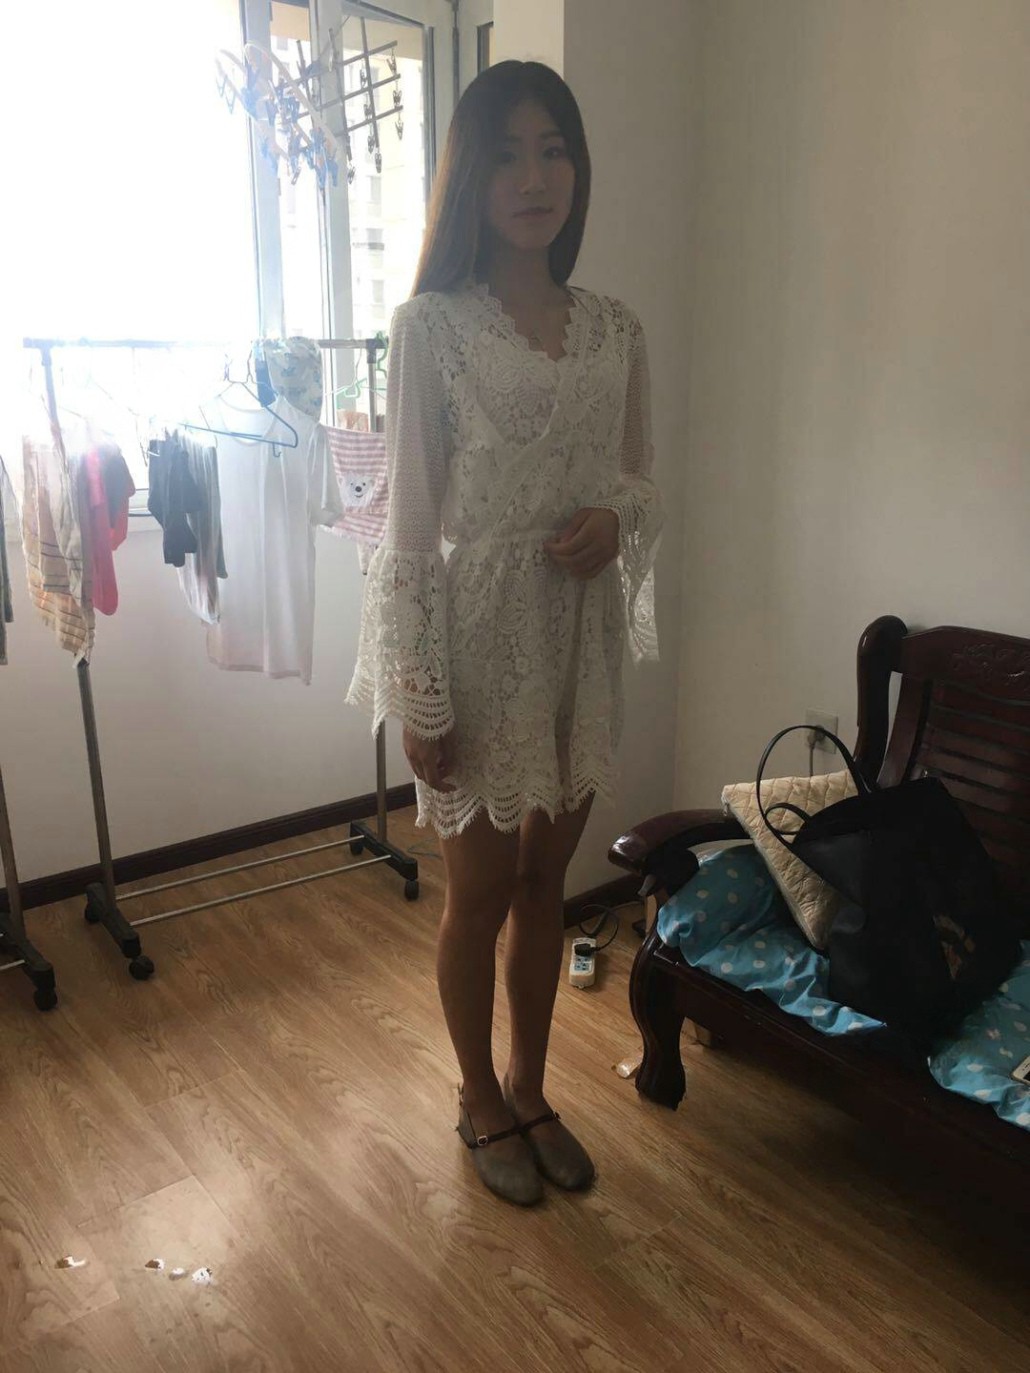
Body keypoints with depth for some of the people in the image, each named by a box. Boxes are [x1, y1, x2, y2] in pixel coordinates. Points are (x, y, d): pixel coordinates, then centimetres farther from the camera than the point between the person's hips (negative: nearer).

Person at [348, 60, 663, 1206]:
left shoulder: (615, 331, 6)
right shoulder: (432, 326, -8)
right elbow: (409, 524, -11)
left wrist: (614, 521, -11)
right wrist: (421, 700, -13)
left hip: (584, 635, 5)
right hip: (482, 634, -4)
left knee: (544, 880, 17)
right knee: (479, 893, 11)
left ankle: (531, 1089, 38)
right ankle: (481, 1101, 36)